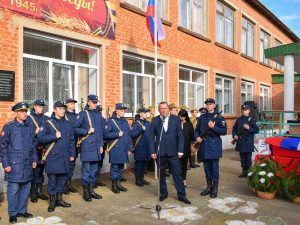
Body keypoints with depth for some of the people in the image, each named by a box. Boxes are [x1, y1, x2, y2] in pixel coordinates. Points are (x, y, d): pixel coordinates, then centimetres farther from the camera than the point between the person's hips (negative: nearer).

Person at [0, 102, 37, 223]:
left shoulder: (30, 127, 7)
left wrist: (34, 159, 8)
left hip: (28, 164, 5)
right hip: (14, 164, -4)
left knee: (26, 188, 12)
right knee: (13, 189, 2)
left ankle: (22, 210, 27)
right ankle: (13, 214, 18)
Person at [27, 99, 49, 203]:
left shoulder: (46, 119, 8)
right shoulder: (29, 118, -2)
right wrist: (34, 132, -21)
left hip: (43, 149, 4)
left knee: (41, 171, 13)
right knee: (33, 171, 4)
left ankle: (39, 191, 25)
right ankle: (33, 193, 16)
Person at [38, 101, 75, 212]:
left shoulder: (68, 124, 10)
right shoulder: (48, 123, -3)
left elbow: (71, 140, 13)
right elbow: (40, 137, -9)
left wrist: (72, 154, 9)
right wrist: (54, 136, -17)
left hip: (64, 157, 4)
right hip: (52, 157, -4)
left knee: (63, 178, 11)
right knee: (52, 179, 3)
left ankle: (59, 199, 26)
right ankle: (52, 201, 18)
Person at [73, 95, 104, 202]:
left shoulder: (99, 114, 13)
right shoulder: (83, 114, -4)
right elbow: (75, 128, -7)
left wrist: (101, 145, 12)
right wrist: (86, 131, -15)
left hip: (96, 145, 6)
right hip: (87, 145, -5)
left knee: (94, 169, 11)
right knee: (86, 169, 1)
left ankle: (91, 190, 23)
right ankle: (85, 192, 13)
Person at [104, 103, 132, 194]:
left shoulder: (125, 121, 13)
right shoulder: (111, 121, -6)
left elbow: (128, 135, 15)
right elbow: (106, 134, -12)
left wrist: (129, 148, 11)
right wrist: (117, 134, -17)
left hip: (123, 149, 6)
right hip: (115, 149, -6)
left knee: (121, 167, 13)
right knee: (115, 167, 2)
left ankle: (118, 183, 26)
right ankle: (114, 185, 14)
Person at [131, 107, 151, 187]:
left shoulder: (148, 123, 13)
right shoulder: (136, 123, -5)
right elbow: (132, 134, -14)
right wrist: (141, 129, -22)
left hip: (147, 147, 6)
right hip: (139, 147, -6)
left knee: (145, 163, 12)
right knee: (139, 163, 2)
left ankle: (142, 178, 25)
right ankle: (137, 179, 14)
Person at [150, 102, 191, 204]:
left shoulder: (175, 119, 2)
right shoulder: (155, 120, 3)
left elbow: (180, 135, 1)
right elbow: (152, 137, 2)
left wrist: (180, 150, -5)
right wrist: (152, 151, -4)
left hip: (173, 151, -1)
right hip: (160, 152, 1)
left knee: (177, 173, 2)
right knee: (161, 174, 11)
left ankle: (181, 195, 13)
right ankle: (163, 193, 27)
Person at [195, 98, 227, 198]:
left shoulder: (219, 117, -3)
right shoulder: (202, 117, 11)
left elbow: (224, 131, -8)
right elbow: (197, 129, 16)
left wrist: (213, 127, -19)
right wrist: (197, 137, -3)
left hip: (214, 146, -4)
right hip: (204, 146, 5)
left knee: (214, 167, 1)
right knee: (206, 167, 12)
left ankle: (215, 188, 13)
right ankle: (209, 186, 24)